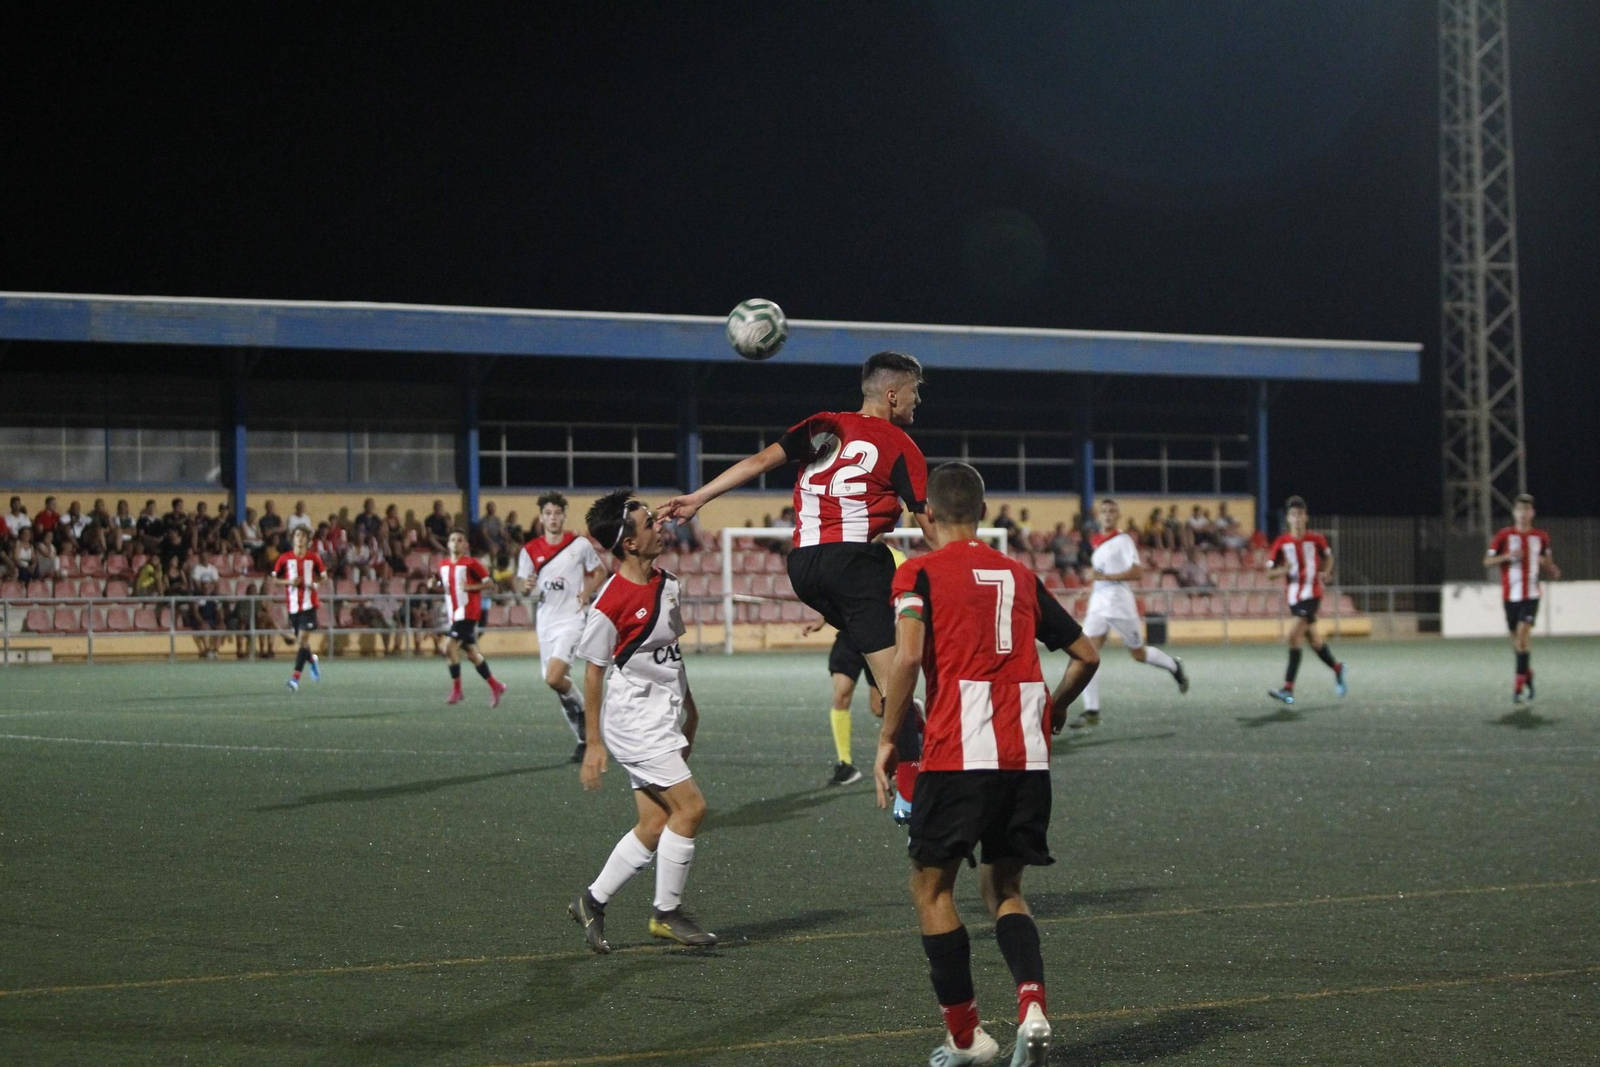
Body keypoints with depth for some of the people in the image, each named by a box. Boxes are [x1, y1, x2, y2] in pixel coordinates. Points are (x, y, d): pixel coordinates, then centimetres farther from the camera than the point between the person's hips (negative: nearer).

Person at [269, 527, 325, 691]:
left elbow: (323, 575, 13)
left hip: (309, 604, -2)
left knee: (302, 640, -14)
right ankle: (312, 662, 44)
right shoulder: (284, 558, 3)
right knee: (301, 641, 11)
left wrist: (316, 584, -9)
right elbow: (273, 578, 7)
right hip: (293, 605, 2)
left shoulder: (313, 558, 1)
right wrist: (288, 582, -11)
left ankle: (295, 678, -18)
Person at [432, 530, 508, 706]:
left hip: (468, 612, -7)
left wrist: (470, 587, -18)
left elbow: (489, 583, -5)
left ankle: (456, 689, -9)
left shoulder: (471, 563, -8)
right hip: (454, 614, 7)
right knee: (472, 653, 10)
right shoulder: (443, 565, 11)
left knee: (450, 647, -18)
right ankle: (495, 686, 21)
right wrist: (435, 584, 3)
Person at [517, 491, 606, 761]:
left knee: (554, 678, -23)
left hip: (572, 619, -4)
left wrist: (587, 591, -9)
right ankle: (583, 738, 21)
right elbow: (521, 585, 9)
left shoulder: (581, 545, -4)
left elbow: (599, 572, 9)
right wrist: (525, 587, -15)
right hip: (546, 622, 4)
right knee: (556, 682, 7)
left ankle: (581, 708, 5)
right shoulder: (530, 551, 2)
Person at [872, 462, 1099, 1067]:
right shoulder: (1020, 575, 16)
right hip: (1028, 757, 5)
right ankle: (1032, 1006, -7)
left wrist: (887, 739, -5)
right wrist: (1054, 708, 35)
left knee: (932, 886, 12)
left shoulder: (919, 573, 1)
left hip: (958, 756, -5)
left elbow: (908, 657, -15)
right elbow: (1085, 654, 18)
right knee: (1004, 888, 18)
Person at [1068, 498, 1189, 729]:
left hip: (1120, 606, -6)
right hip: (1098, 606, 6)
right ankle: (1091, 711, -11)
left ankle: (1174, 665, 40)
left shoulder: (1123, 540, -9)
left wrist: (1105, 576, -24)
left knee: (1138, 654, 8)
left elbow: (1136, 571, -20)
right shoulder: (1097, 542, 13)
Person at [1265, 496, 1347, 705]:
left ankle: (1288, 689, -19)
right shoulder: (1281, 543, 0)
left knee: (1294, 636, -18)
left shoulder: (1316, 539, -1)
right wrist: (1283, 570, -20)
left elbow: (1328, 556, 19)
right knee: (1313, 640, 12)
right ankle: (1337, 669, 40)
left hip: (1312, 595, -4)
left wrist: (1326, 573, 0)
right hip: (1293, 596, 4)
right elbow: (1269, 573, 1)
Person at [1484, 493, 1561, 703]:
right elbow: (1487, 561, 0)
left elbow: (1547, 560, 21)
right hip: (1510, 596, 1)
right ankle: (1527, 673, 35)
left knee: (1523, 635, -16)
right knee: (1516, 640, 8)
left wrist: (1553, 570, 0)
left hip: (1531, 595, -1)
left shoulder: (1541, 536, 6)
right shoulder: (1504, 535, 0)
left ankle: (1518, 685, -16)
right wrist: (1507, 556, -17)